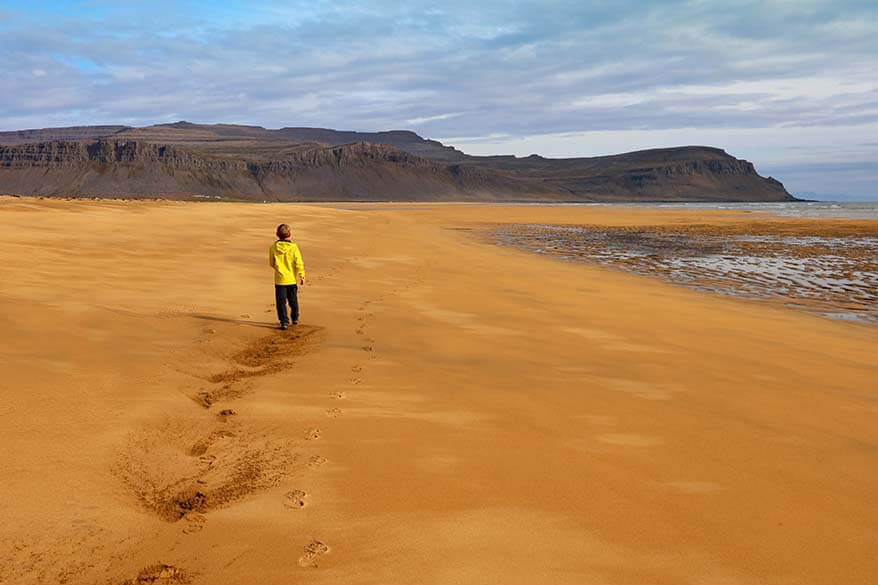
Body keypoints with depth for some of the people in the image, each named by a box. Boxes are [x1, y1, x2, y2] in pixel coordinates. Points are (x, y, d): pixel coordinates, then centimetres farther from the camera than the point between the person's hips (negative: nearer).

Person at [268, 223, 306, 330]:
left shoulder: (273, 247, -6)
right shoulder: (293, 247, -11)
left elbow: (271, 263, 6)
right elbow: (299, 263, -11)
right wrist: (302, 277, -3)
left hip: (279, 280, 0)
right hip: (292, 279, 1)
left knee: (281, 302, 4)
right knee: (293, 300, 18)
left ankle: (284, 322, -3)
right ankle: (295, 318, 32)